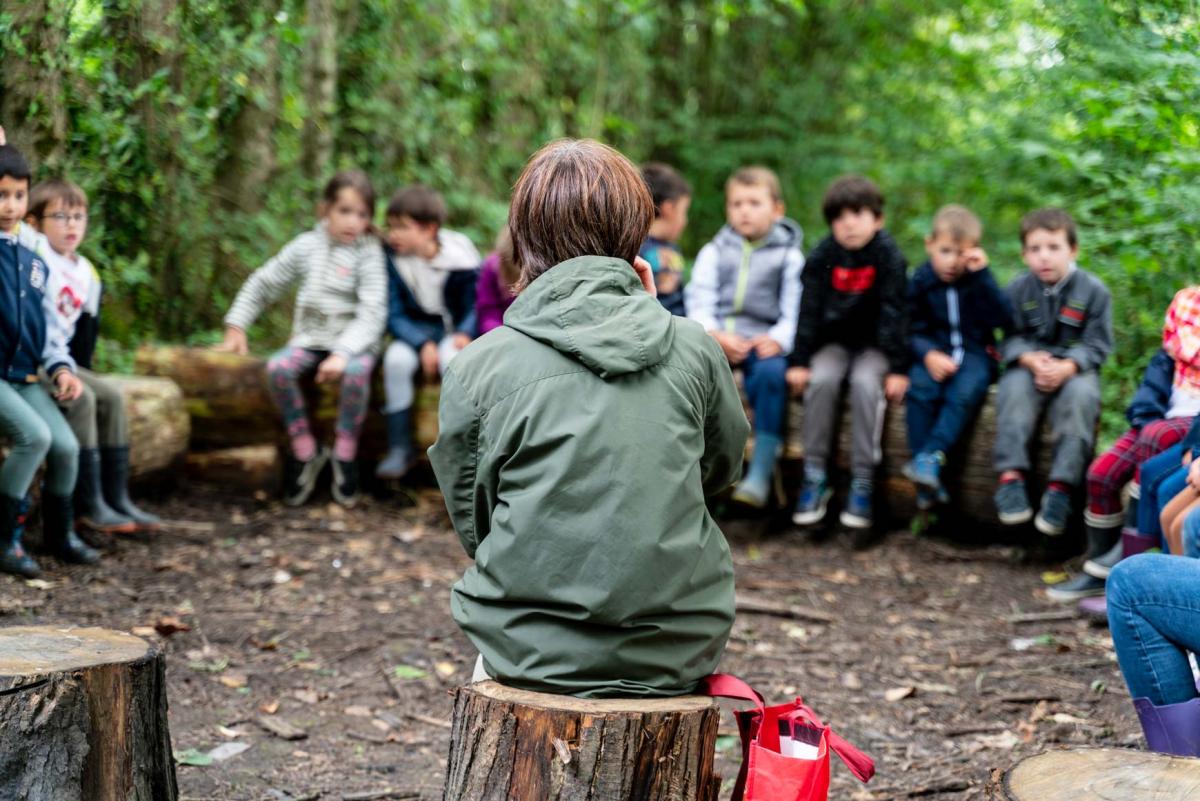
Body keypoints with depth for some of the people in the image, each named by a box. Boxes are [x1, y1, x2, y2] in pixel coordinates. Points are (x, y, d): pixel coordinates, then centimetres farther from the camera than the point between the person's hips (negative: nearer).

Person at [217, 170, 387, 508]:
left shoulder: (369, 253, -6)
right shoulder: (306, 246, 5)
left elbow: (373, 313, -15)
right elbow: (262, 284, 14)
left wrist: (343, 353, -29)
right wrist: (236, 328, 7)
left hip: (355, 341, -3)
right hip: (310, 338, 3)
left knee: (356, 372, -36)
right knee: (278, 367, -27)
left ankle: (345, 455, -16)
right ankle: (305, 451, -11)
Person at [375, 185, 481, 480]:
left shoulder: (461, 258, -15)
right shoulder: (393, 257, -10)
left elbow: (475, 307, -6)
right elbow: (394, 315, -9)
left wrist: (465, 334, -27)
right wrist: (423, 344, -25)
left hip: (455, 329, -2)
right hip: (416, 329, 2)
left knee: (452, 358, -35)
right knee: (396, 358, -30)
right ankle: (400, 447, -19)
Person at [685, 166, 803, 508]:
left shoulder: (789, 256, 12)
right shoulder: (714, 251, 18)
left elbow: (795, 311, 1)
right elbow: (699, 301, 6)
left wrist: (778, 339, -19)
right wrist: (716, 335, -13)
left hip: (763, 341, -2)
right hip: (715, 338, 2)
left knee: (771, 372, -35)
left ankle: (760, 473, -35)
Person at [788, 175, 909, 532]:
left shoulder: (889, 255, -12)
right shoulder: (822, 255, -6)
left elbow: (894, 312, -15)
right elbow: (809, 309, -6)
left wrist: (898, 368, -19)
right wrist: (798, 361, -13)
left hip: (874, 345, -2)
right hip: (833, 341, 2)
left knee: (865, 383, -30)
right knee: (821, 379, -27)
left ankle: (863, 482, -24)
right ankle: (815, 475, -18)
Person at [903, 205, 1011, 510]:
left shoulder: (978, 279, 3)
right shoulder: (921, 281, 3)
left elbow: (1004, 319, -12)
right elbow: (912, 330, -1)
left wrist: (982, 275, -16)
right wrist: (928, 355, -21)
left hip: (974, 352, 0)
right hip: (934, 352, 0)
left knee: (964, 393, -34)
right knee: (920, 389, -31)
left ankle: (931, 457, -41)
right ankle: (926, 482, -32)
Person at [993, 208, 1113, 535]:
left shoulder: (1094, 290, -4)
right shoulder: (1018, 289, 1)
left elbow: (1097, 345, -6)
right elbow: (1010, 338, -2)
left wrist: (1066, 367, -24)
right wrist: (1031, 360, -23)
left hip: (1075, 369, -1)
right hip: (1029, 364, 1)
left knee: (1081, 394, -33)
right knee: (1015, 388, -32)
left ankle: (1061, 487, -32)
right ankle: (1011, 476, -32)